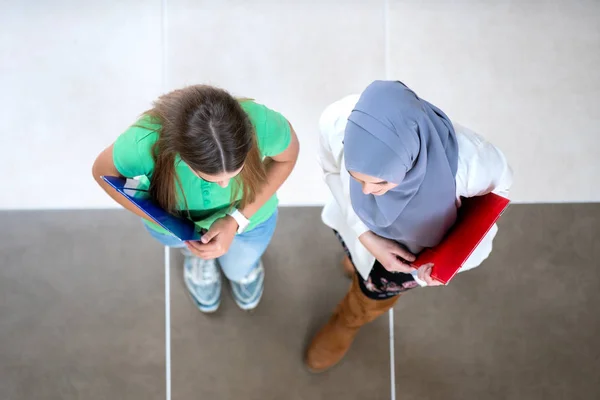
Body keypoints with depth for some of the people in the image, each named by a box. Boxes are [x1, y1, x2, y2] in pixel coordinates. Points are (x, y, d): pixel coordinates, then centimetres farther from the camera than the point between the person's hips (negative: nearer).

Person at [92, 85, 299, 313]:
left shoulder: (260, 124, -44)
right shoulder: (146, 142, -44)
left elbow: (288, 155, -19)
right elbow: (103, 171, -20)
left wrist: (238, 219, -30)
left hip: (247, 211, 1)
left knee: (239, 269, 29)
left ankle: (243, 265, 61)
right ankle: (198, 253, 62)